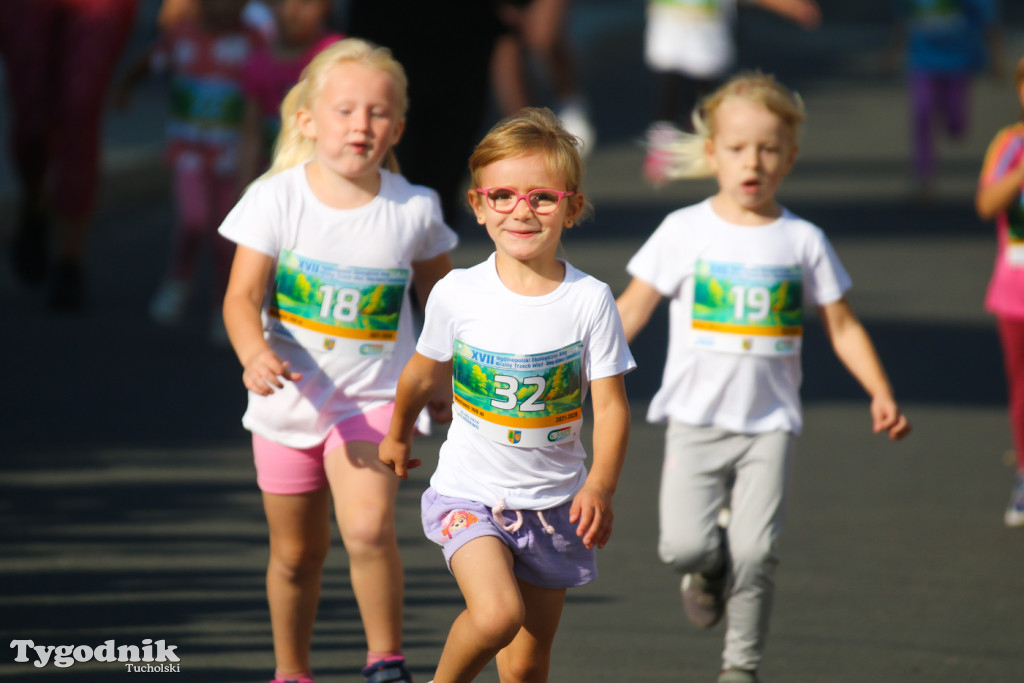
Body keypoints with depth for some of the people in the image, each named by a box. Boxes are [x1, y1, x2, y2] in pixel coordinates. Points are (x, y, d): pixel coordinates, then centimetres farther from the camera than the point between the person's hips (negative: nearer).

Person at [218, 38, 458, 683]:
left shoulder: (413, 210, -8)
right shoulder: (276, 199, -11)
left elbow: (440, 300, 9)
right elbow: (243, 297, -16)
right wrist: (255, 354, -35)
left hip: (373, 399, -1)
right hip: (289, 398, 1)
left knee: (369, 529, -24)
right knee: (296, 554, 14)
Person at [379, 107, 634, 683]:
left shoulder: (590, 300, -9)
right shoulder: (458, 294, -9)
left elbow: (610, 405, -8)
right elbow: (425, 374, 11)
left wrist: (601, 486, -24)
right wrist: (399, 436, 27)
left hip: (553, 500, 1)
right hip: (471, 492, -1)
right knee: (496, 615, -25)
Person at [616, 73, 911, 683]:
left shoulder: (803, 242, 3)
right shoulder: (685, 231, 1)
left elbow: (843, 327, 7)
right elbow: (632, 310, 4)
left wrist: (882, 395, -5)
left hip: (770, 424, 0)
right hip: (696, 418, 0)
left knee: (755, 553, -10)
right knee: (684, 545, -15)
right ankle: (709, 569, 22)